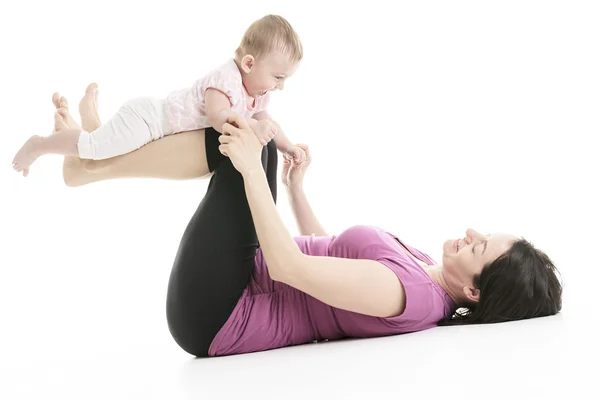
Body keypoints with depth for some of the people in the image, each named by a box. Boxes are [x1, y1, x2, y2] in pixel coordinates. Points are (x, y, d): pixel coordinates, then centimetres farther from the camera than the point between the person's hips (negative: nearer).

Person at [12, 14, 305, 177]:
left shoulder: (257, 92, 1)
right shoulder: (226, 79, -29)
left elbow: (267, 123, 10)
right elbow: (217, 115, -45)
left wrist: (288, 147, -3)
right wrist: (252, 126, -51)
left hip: (161, 117, 9)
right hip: (149, 118, -9)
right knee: (94, 147, -12)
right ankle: (39, 145, 7)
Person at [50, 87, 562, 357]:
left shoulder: (403, 292, -26)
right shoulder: (421, 268, 3)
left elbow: (286, 265, -29)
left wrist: (252, 169, -25)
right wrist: (296, 184, 16)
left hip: (212, 318, -9)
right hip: (245, 282, 9)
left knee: (243, 149, -15)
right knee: (253, 143, 8)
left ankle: (91, 163, 1)